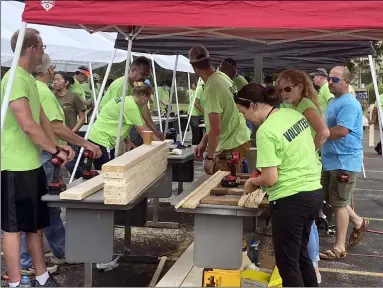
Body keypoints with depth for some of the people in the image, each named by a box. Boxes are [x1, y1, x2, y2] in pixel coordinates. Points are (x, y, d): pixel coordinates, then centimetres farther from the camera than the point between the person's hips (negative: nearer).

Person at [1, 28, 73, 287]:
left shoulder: (30, 79, 14)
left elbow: (42, 118, 18)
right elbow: (28, 126, -23)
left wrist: (57, 146, 7)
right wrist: (55, 150, -13)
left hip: (32, 164, 10)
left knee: (36, 223, 17)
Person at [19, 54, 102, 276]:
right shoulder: (44, 93, -17)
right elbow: (57, 129, -24)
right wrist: (85, 143, -20)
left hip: (41, 155, 10)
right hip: (42, 156, -10)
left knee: (50, 207, 17)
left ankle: (62, 252, 29)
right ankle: (27, 263, 7)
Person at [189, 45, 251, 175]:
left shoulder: (212, 88, -23)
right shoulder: (222, 77, 5)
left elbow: (215, 129, -23)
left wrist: (209, 157, -12)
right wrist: (203, 142, 16)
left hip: (232, 147, -9)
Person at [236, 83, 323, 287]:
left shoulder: (266, 131, -19)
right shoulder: (294, 114, 5)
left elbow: (270, 179, -20)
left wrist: (252, 182, 0)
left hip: (291, 200, -9)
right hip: (315, 192, 9)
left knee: (287, 261, 6)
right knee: (300, 254, 23)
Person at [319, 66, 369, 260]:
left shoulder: (349, 104, -19)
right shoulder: (334, 101, 14)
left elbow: (341, 131, -28)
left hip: (344, 161, -10)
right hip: (331, 160, 10)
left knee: (338, 203, -2)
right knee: (330, 199, 19)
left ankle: (339, 248, 9)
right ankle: (358, 222, 38)